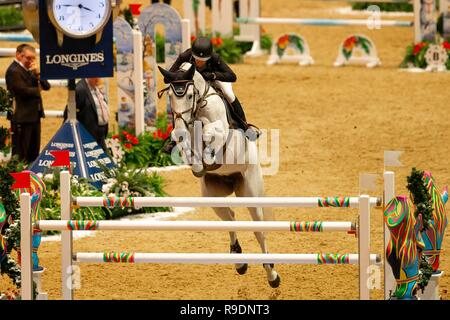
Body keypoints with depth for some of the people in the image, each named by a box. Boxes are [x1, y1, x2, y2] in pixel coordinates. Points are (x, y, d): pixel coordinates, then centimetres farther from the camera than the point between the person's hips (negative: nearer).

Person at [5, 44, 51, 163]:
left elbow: (46, 86, 11)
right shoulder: (14, 71, -12)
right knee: (20, 154, -5)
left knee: (33, 153, 11)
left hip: (34, 116, 9)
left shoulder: (29, 70, 16)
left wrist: (38, 74, -7)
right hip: (22, 117, -9)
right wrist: (37, 89, -4)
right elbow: (24, 90, -23)